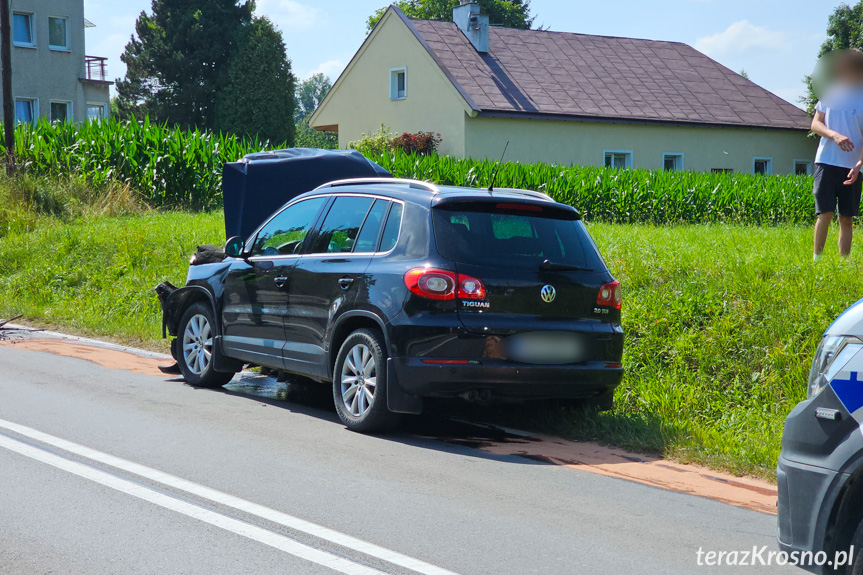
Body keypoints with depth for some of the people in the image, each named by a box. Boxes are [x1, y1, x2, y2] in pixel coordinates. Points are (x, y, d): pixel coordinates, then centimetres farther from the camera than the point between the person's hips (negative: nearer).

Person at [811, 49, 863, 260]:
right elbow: (816, 124, 6)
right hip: (826, 162, 0)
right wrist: (834, 135, -15)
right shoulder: (830, 93, 6)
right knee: (825, 213, -8)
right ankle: (816, 259, 2)